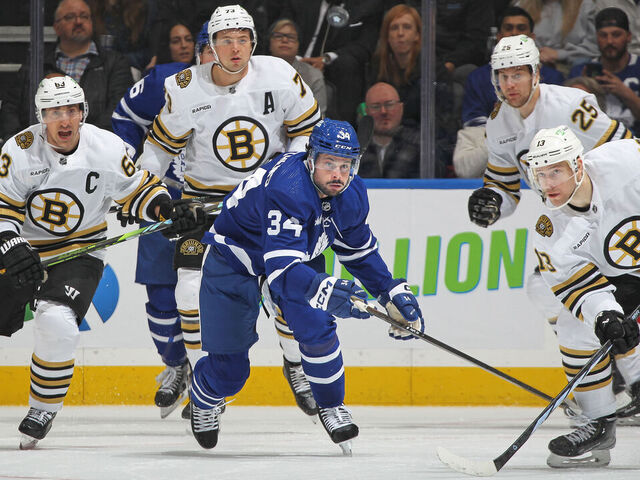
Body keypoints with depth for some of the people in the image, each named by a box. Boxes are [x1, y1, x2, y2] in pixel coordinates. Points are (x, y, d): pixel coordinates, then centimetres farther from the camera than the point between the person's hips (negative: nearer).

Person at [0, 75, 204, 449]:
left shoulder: (107, 148, -11)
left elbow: (138, 189, 3)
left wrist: (169, 210, -15)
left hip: (79, 253, -2)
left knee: (57, 324, -26)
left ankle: (44, 409, -8)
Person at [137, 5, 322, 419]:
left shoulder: (279, 76, -15)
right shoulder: (187, 89, -14)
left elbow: (308, 128, -2)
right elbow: (163, 143, 1)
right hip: (205, 195, 0)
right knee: (193, 287, -11)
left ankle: (297, 366, 18)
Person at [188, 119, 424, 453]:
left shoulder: (351, 196, -15)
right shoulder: (287, 190, -40)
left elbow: (359, 250, 5)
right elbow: (281, 268, -48)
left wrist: (394, 293, 0)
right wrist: (325, 291, -64)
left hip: (295, 256, 6)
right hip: (233, 259, -6)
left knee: (316, 326, -20)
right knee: (229, 369, 1)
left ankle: (331, 406, 4)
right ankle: (203, 399, 37)